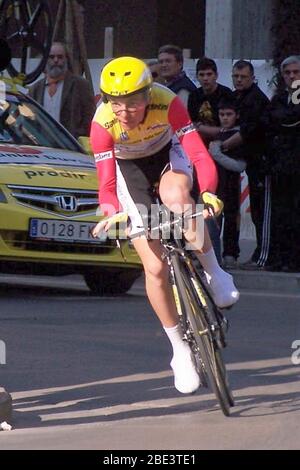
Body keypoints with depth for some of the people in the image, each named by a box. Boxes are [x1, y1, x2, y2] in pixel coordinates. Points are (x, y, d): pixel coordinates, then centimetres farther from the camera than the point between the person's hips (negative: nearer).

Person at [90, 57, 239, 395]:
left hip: (167, 155, -1)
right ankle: (181, 351, 8)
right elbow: (107, 183, -32)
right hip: (129, 168, 1)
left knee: (175, 196, -39)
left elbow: (200, 155, -37)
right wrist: (110, 212, -53)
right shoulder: (103, 123, -32)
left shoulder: (167, 103, -33)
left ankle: (212, 272, -17)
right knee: (155, 267, -7)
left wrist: (208, 194, -55)